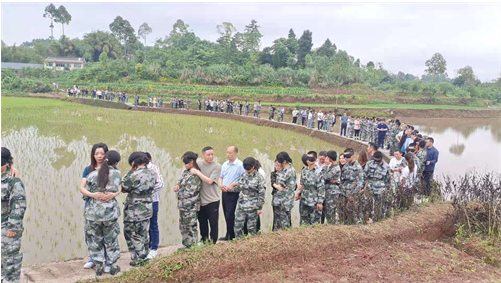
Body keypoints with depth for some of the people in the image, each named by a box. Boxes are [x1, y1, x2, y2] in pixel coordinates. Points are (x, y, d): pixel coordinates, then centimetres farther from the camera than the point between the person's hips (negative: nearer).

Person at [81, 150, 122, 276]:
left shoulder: (92, 174, -5)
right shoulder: (117, 174, -3)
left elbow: (85, 193, 1)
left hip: (93, 213, 0)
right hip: (110, 213, 0)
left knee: (95, 240, 14)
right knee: (111, 240, 14)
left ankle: (99, 266, 20)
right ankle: (113, 266, 22)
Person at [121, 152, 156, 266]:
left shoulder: (135, 175, -22)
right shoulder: (152, 174, 0)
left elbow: (123, 188, -9)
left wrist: (130, 171, -9)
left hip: (134, 211, -7)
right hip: (147, 209, 7)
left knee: (133, 235, 8)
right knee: (143, 234, 19)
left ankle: (138, 259, 13)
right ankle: (144, 257, 29)